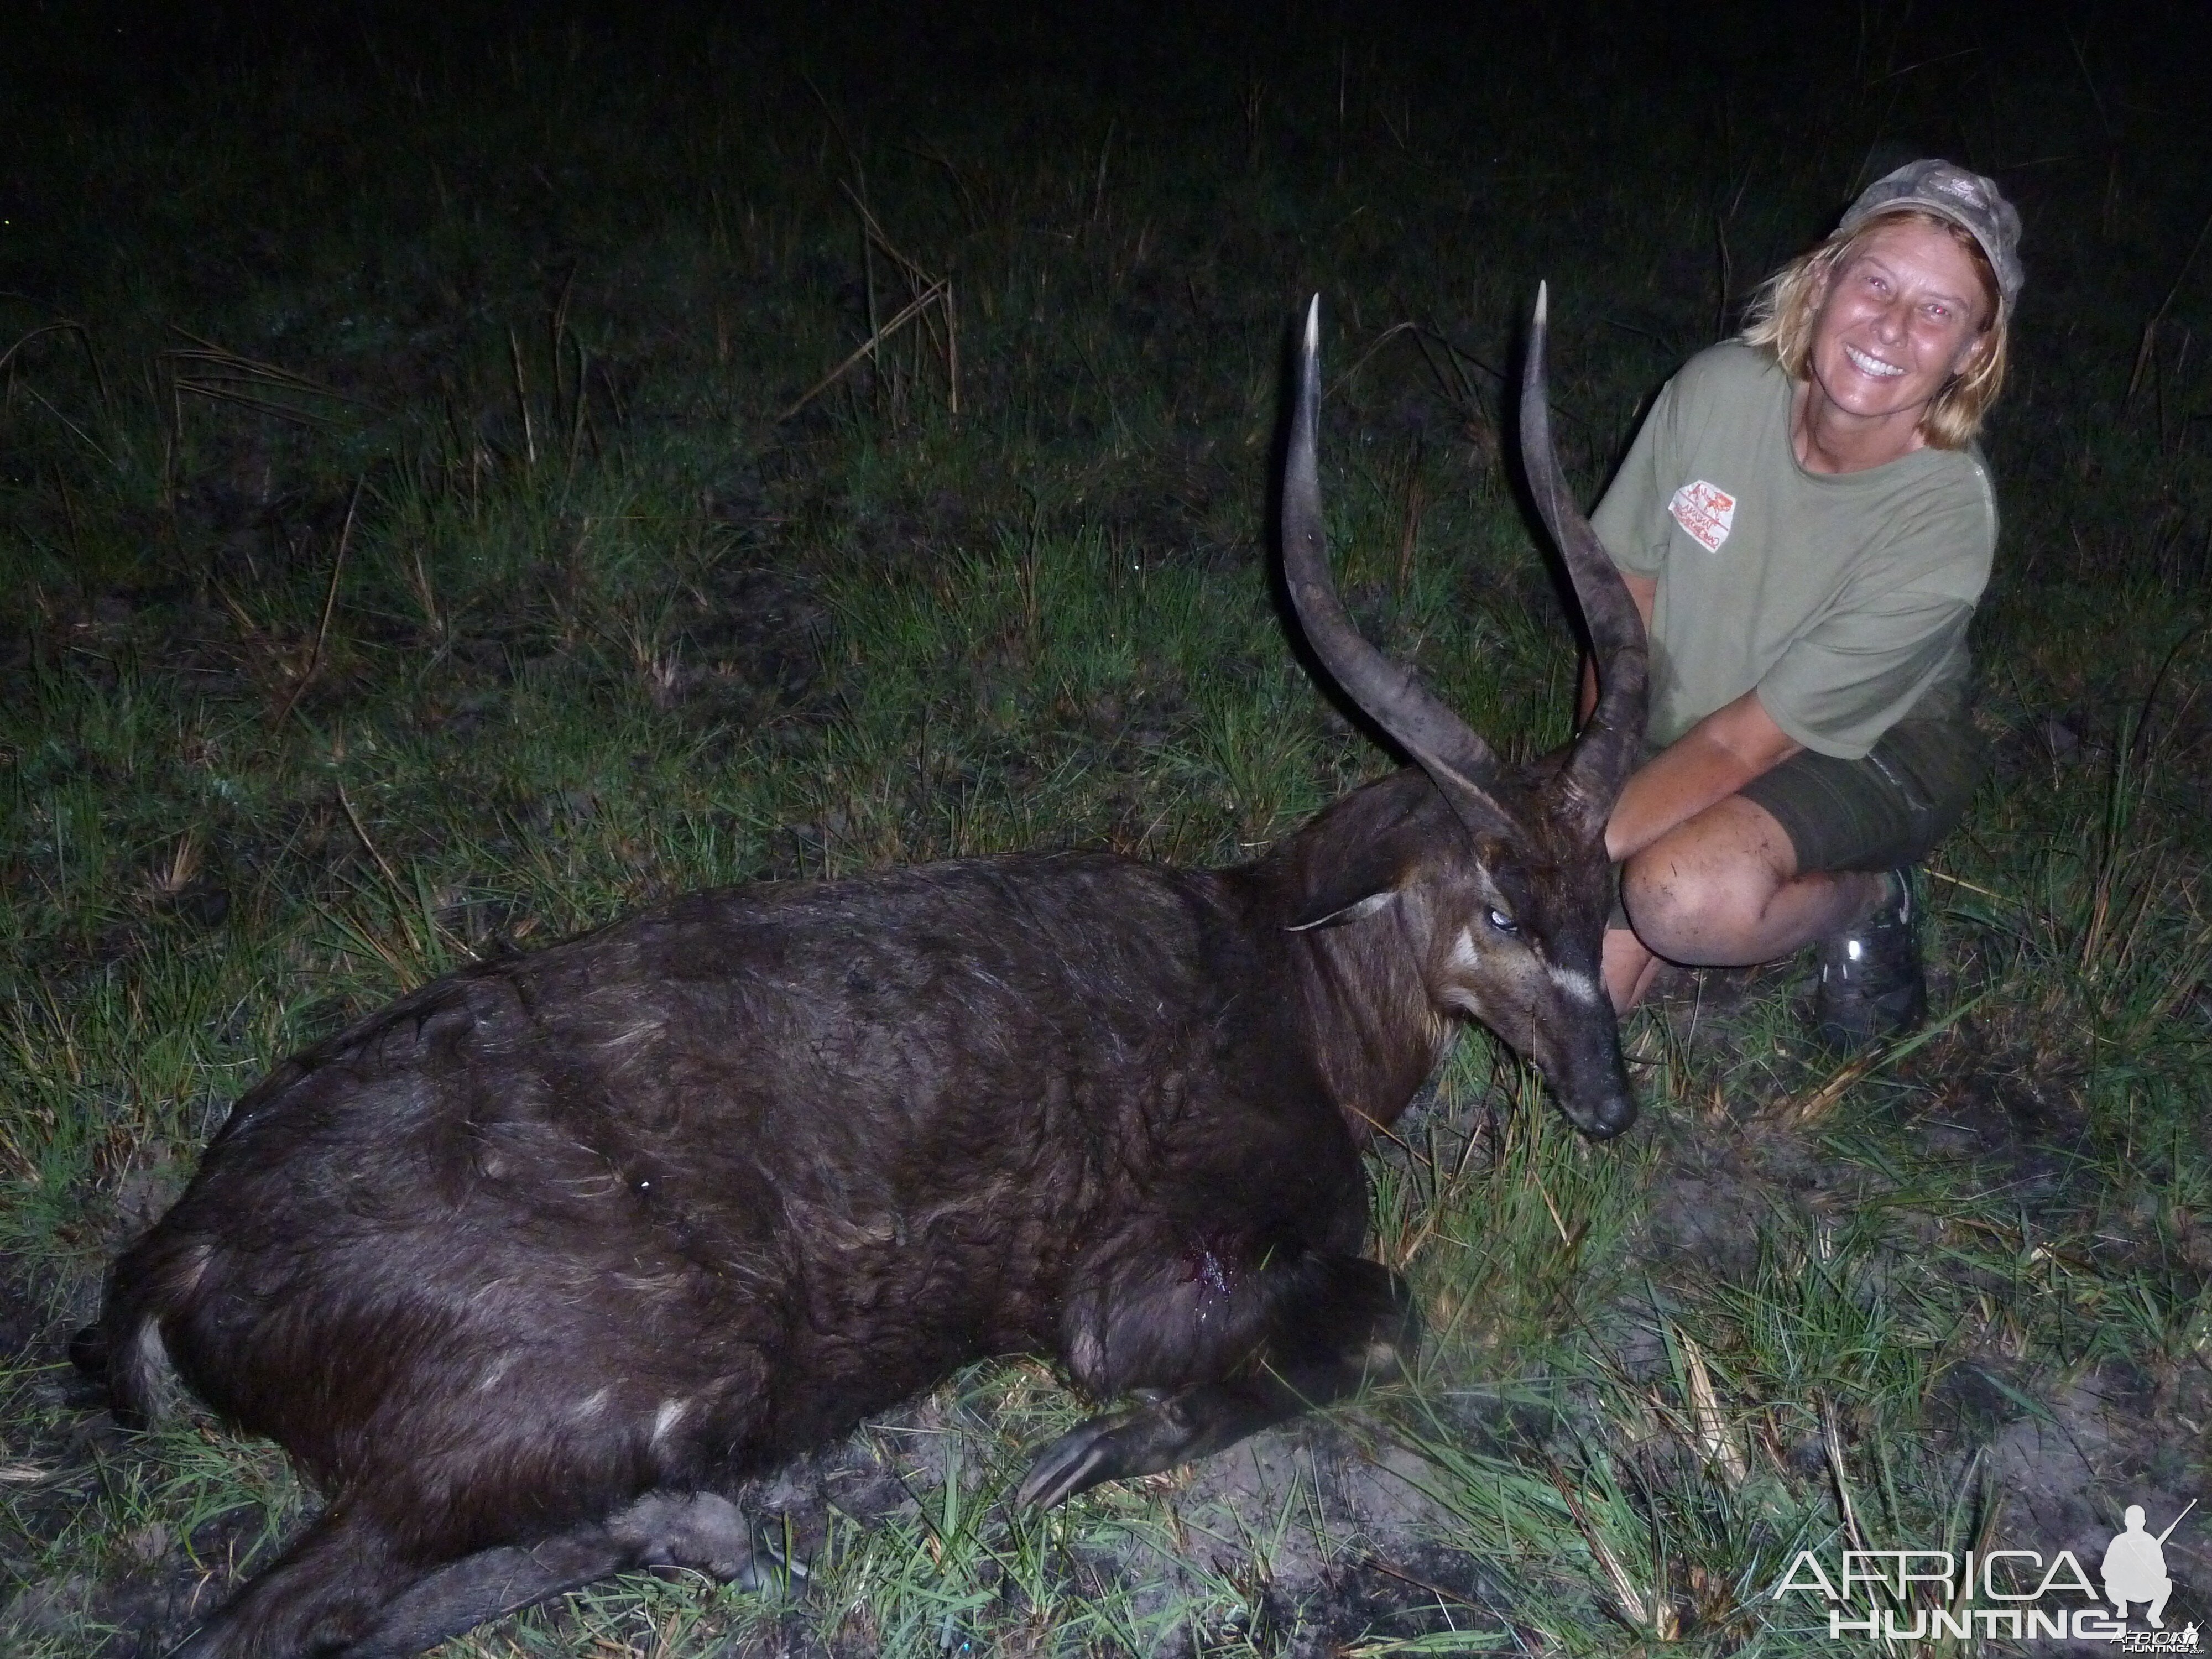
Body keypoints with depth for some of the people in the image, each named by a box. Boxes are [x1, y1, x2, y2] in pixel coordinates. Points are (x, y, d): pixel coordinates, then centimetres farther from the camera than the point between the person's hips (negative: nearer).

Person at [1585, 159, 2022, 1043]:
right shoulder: (1718, 389, -18)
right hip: (1680, 740, 4)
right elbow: (1624, 594, -5)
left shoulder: (1943, 523, -28)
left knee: (1689, 897, -35)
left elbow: (1744, 744, -26)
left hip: (1869, 757, -3)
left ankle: (1864, 899, -3)